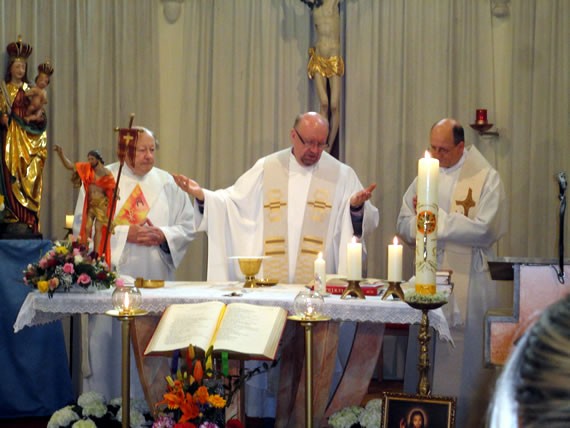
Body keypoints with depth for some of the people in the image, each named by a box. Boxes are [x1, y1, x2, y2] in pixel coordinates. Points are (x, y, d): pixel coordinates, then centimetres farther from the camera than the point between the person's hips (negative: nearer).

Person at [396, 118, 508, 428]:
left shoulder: (486, 178, -4)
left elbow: (484, 230, -14)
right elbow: (404, 224, 8)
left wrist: (436, 218, -13)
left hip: (468, 283, -4)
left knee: (466, 359, 0)